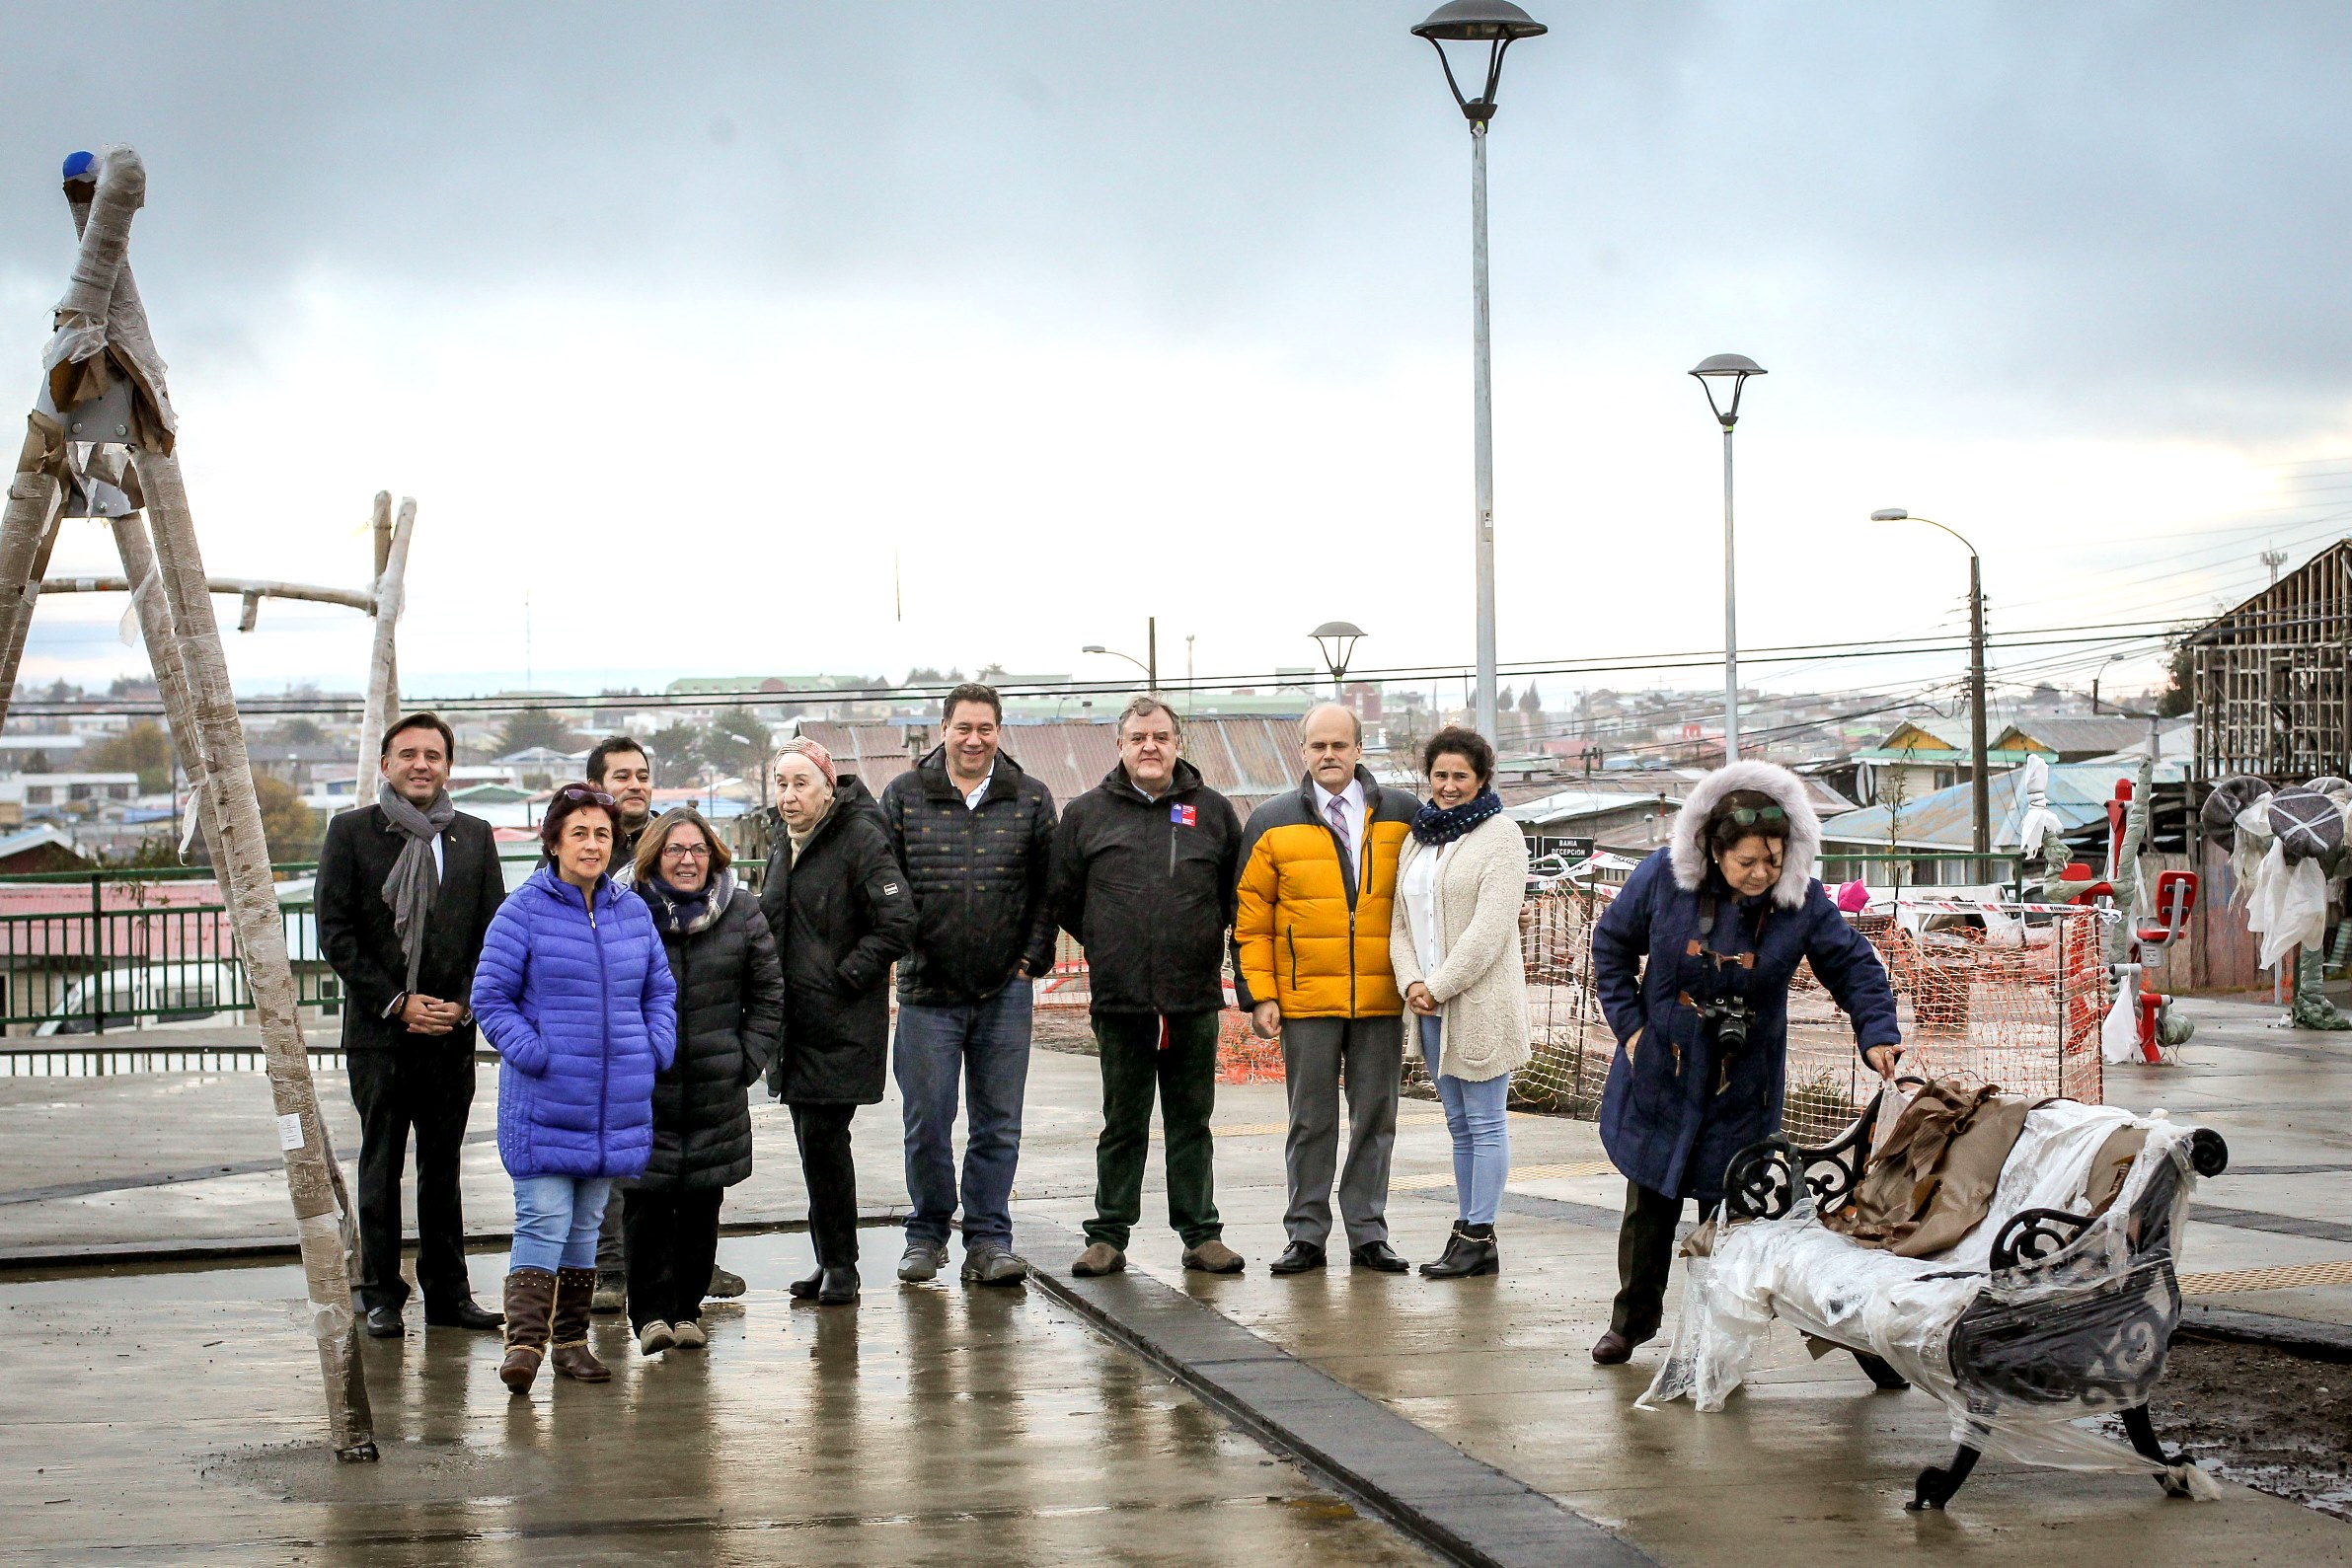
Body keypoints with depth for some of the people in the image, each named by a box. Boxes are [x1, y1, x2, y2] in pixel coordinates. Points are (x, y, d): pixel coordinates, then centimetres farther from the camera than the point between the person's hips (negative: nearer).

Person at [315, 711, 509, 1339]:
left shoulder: (474, 837, 10)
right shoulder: (351, 832, 1)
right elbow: (335, 934, -3)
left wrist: (464, 1004, -6)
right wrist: (397, 1003, -10)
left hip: (451, 1030, 2)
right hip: (378, 1030, -2)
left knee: (443, 1168, 8)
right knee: (381, 1169, 1)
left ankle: (448, 1293, 14)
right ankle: (381, 1296, 8)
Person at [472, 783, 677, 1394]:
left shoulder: (633, 912, 10)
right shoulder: (525, 910, -6)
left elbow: (660, 990, 19)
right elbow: (491, 997, -5)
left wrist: (654, 1051, 4)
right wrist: (533, 1054, -16)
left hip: (616, 1102, 5)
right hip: (542, 1101, -5)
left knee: (585, 1224, 13)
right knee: (543, 1221, -13)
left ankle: (570, 1340, 20)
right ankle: (524, 1342, -15)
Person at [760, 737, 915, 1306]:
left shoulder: (860, 838, -11)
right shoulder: (785, 845, 15)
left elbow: (898, 923, -16)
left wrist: (844, 975, -15)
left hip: (841, 1024, -8)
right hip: (796, 1020, 8)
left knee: (823, 1138, -9)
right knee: (813, 1142, 10)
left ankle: (840, 1265, 1)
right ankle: (830, 1261, 18)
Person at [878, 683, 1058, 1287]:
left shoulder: (1031, 799, 6)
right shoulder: (903, 796, 4)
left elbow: (1049, 889, 8)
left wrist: (1032, 957, 1)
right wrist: (902, 950, -1)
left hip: (1005, 990, 1)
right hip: (927, 991, -1)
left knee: (998, 1125, 4)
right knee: (926, 1123, 3)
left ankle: (989, 1241, 12)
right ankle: (926, 1235, 18)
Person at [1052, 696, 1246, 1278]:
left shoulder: (1213, 811, 7)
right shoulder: (1086, 813, 5)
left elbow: (1238, 897, 15)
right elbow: (1063, 900, 11)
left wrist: (1204, 945, 10)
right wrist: (1108, 950, 11)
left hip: (1195, 999, 0)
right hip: (1120, 999, 0)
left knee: (1192, 1122, 7)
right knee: (1123, 1125, 6)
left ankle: (1200, 1233, 14)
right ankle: (1108, 1235, 12)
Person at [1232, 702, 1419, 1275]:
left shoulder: (1403, 816, 5)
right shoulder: (1272, 824, 4)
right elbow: (1250, 920, 4)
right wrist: (1259, 994, -4)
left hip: (1382, 999, 1)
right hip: (1306, 999, -1)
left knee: (1375, 1119, 6)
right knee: (1311, 1120, 5)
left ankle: (1368, 1234, 14)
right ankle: (1306, 1235, 11)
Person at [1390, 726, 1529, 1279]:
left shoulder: (1500, 836, -6)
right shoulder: (1417, 839, 16)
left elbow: (1489, 928, -14)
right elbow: (1401, 922, 15)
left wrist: (1439, 986, -15)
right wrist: (1410, 982, -2)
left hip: (1480, 1001, -7)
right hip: (1429, 1004, 7)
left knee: (1485, 1122, -3)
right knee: (1459, 1124, 11)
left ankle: (1479, 1237, -3)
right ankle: (1467, 1229, 15)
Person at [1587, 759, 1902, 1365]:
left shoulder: (1802, 899, -12)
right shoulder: (1663, 877, -12)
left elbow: (1854, 966, -5)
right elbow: (1611, 943, 2)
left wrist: (1877, 1033, -20)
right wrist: (1629, 1024, -3)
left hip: (1743, 1088, 0)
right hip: (1660, 1074, 1)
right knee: (1649, 1206, 9)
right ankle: (1632, 1320, 27)